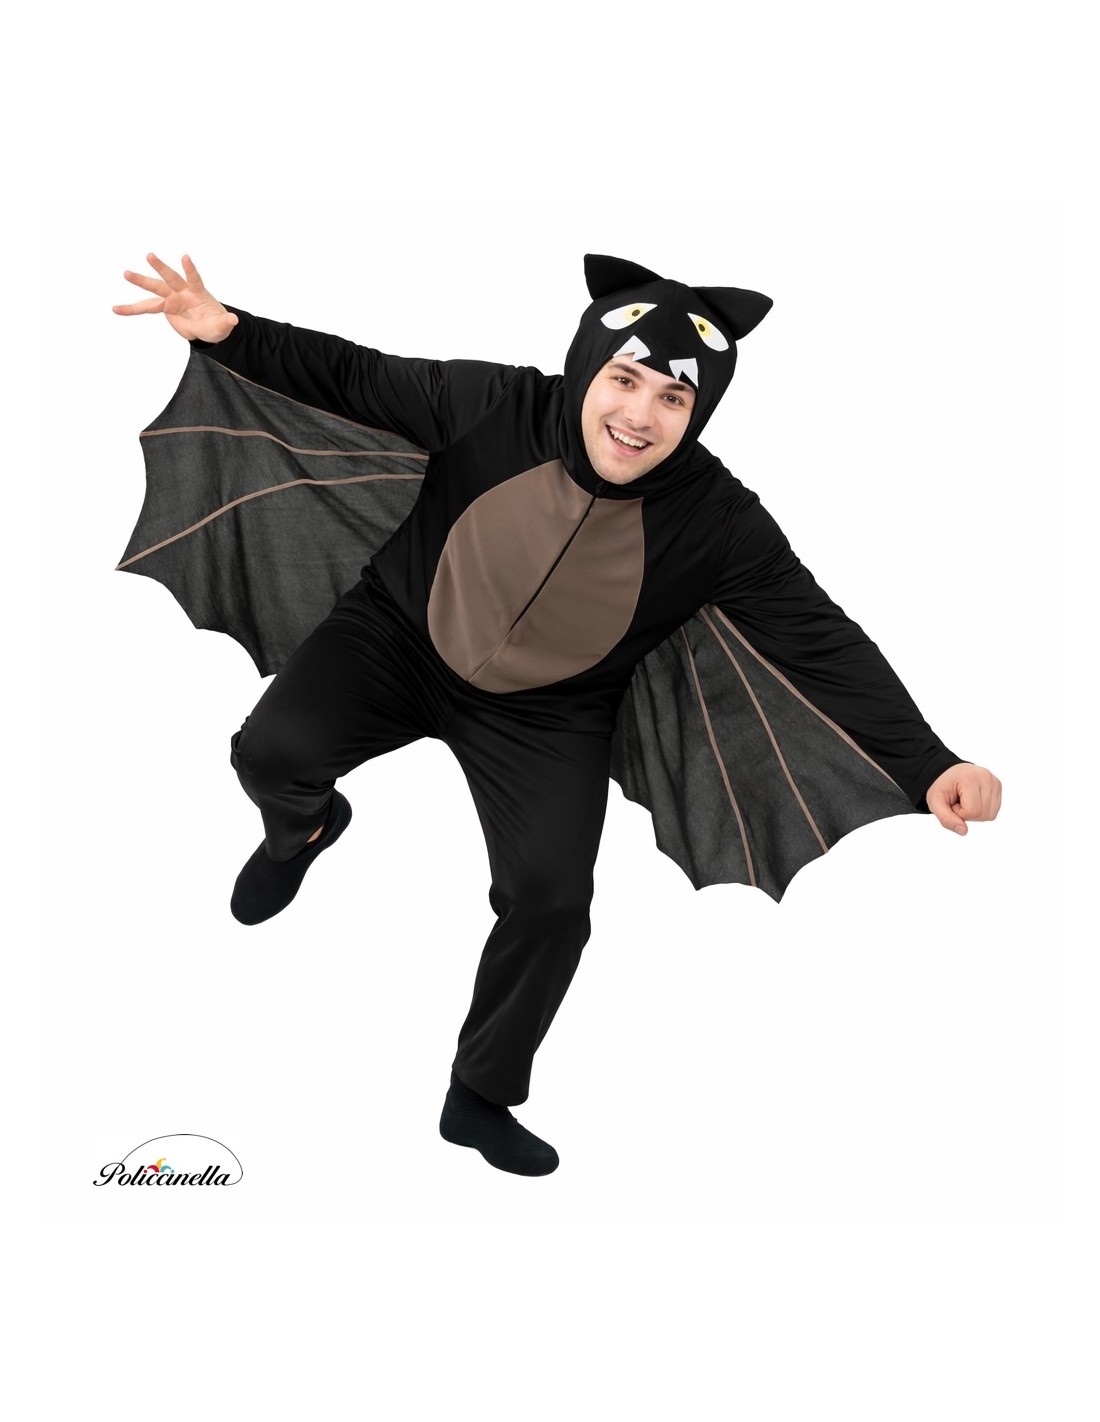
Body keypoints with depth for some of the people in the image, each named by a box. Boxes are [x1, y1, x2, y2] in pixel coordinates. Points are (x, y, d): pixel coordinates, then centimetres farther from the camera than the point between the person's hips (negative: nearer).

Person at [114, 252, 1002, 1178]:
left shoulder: (717, 521, -25)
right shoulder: (491, 406, -23)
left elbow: (822, 642, -23)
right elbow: (353, 379, -10)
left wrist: (927, 766, -31)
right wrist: (230, 334, -21)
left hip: (547, 717, 0)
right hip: (402, 637, 1)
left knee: (552, 903, -10)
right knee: (272, 752, -22)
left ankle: (481, 1098, 18)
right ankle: (302, 830, 22)